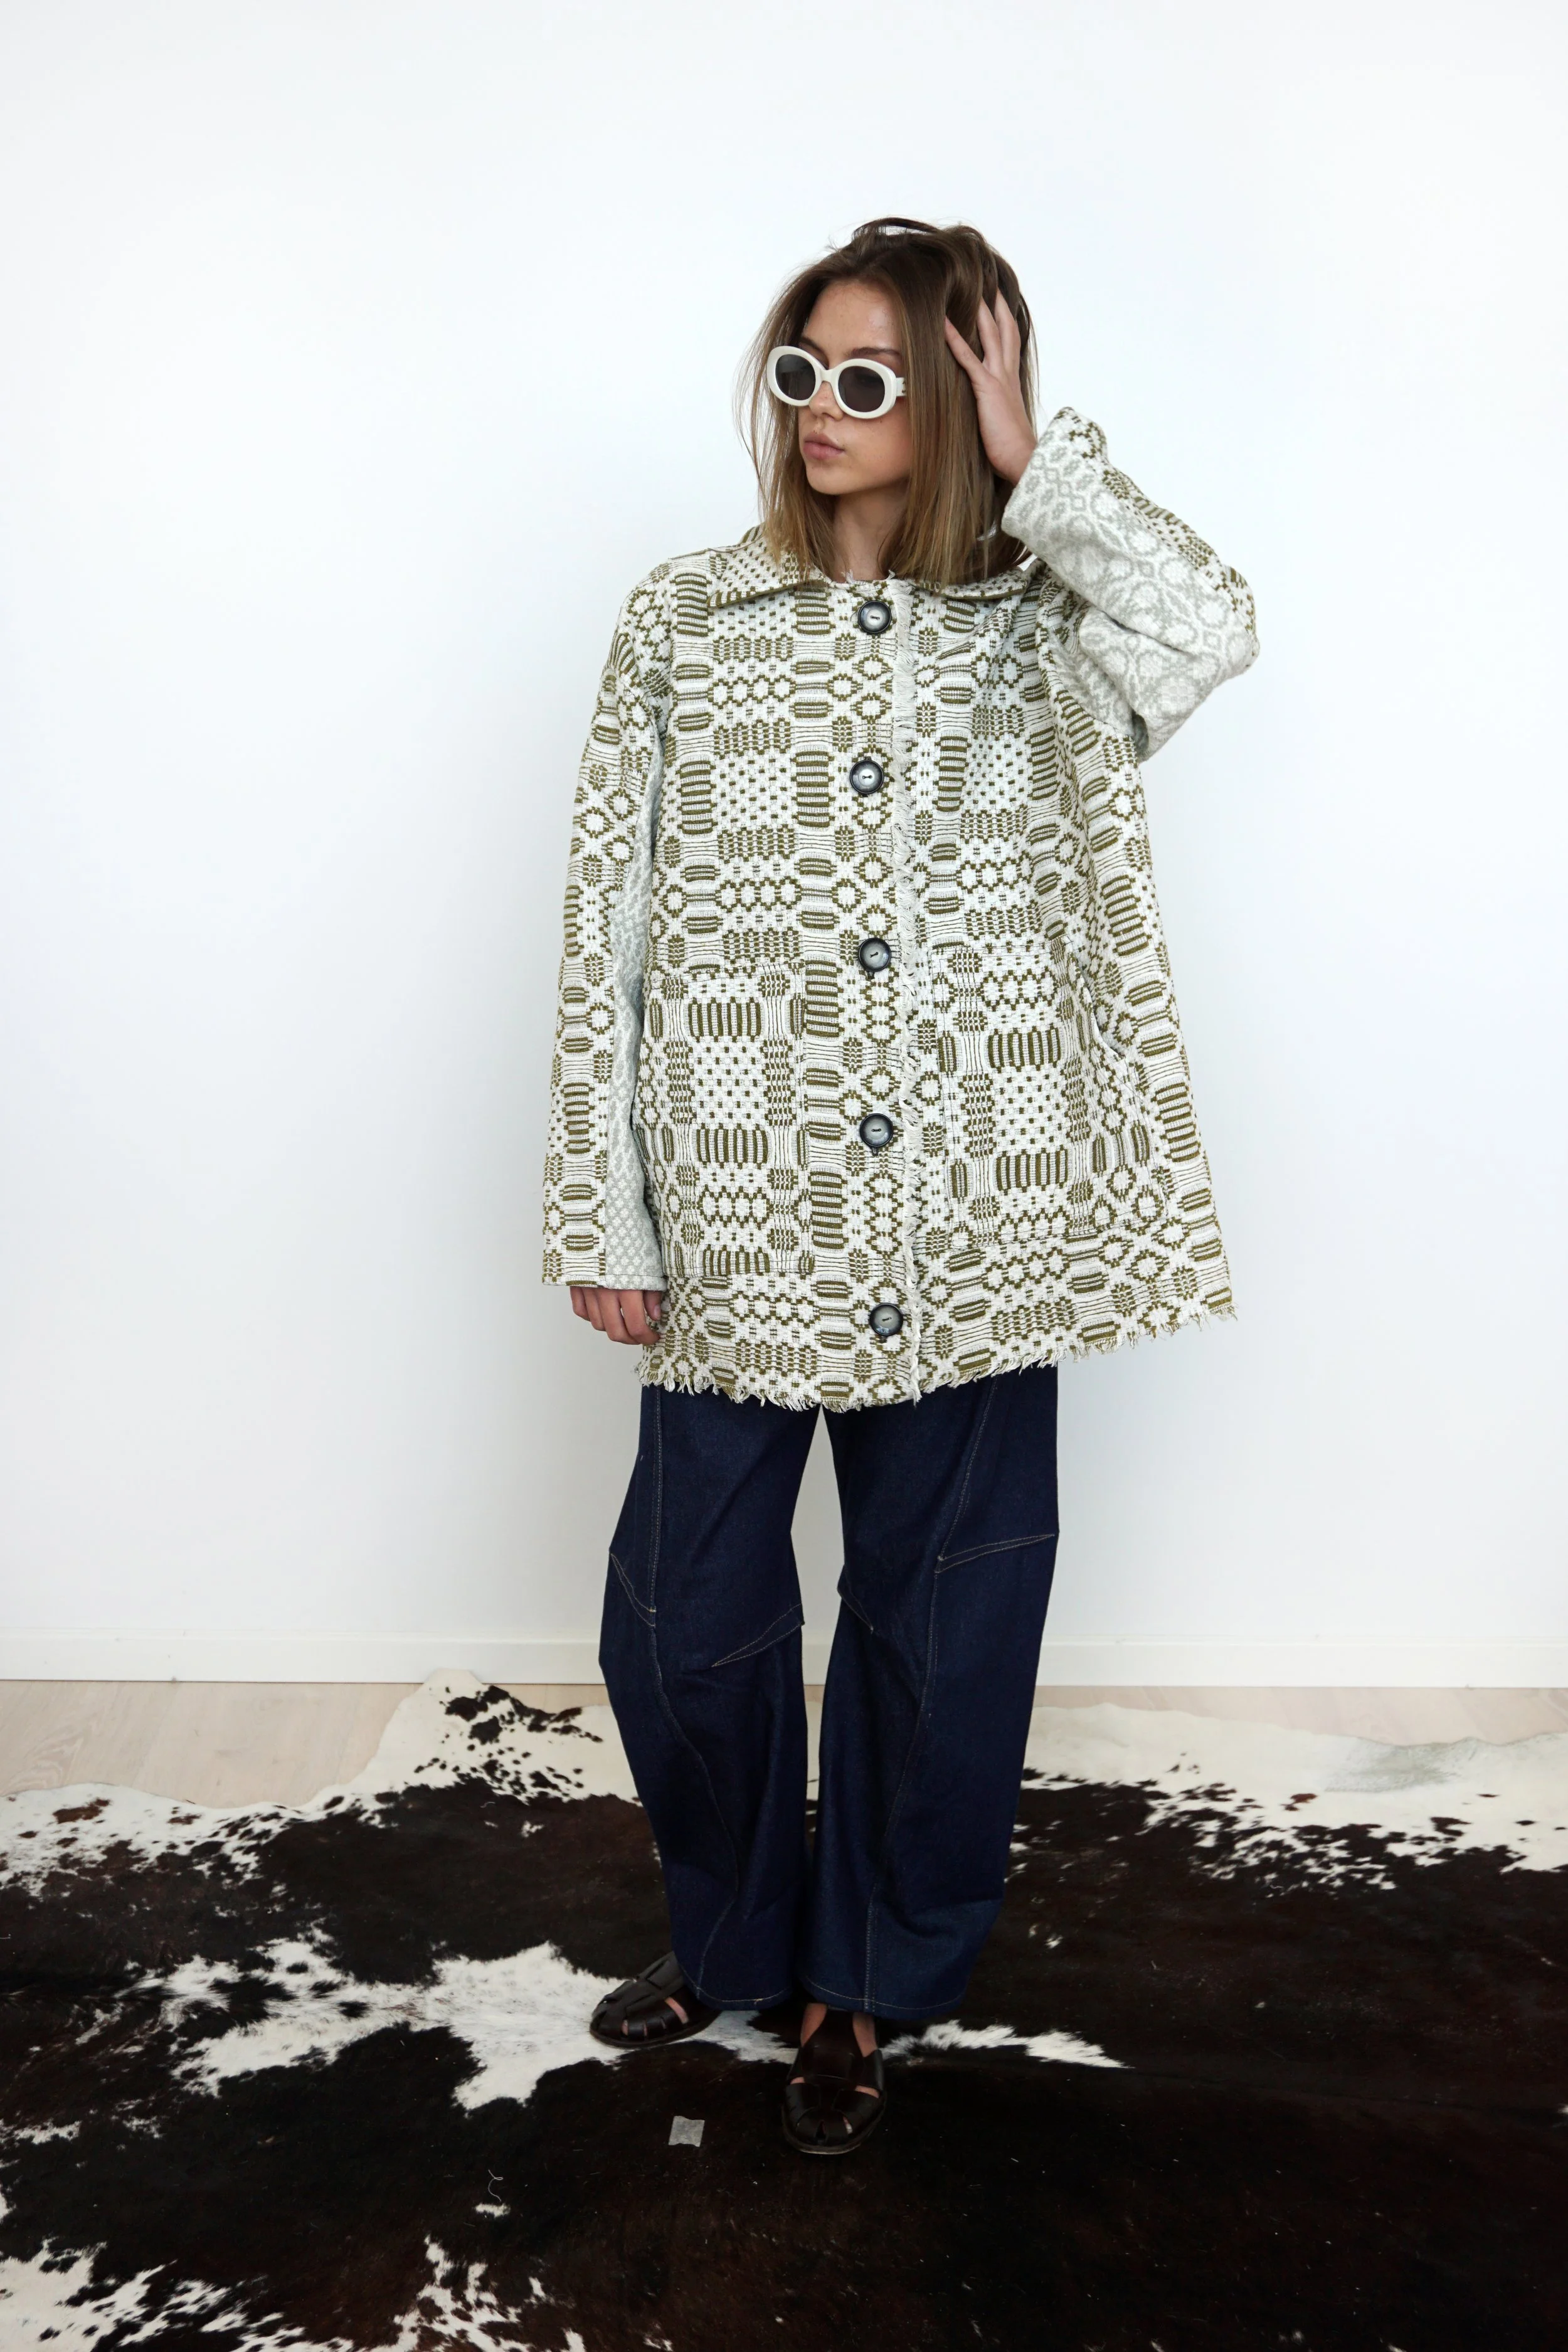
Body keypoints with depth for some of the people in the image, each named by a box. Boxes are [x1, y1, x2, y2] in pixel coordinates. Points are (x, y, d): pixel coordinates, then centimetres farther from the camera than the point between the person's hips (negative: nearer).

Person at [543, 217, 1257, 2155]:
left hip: (968, 1234, 0)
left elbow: (1205, 630, -21)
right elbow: (606, 925, 2)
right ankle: (735, 1936, 38)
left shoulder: (1035, 627, 3)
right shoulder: (686, 622, 3)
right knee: (686, 1618, 8)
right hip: (742, 1225, 1)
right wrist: (601, 1211, -1)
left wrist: (1033, 453, -10)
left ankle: (863, 1985, 35)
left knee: (938, 1620, 11)